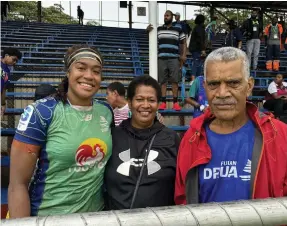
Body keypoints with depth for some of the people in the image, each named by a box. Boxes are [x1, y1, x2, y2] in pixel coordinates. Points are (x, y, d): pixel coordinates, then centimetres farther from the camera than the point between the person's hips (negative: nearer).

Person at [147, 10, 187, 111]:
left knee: (175, 81, -2)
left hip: (174, 58, -1)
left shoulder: (178, 29, 10)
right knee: (162, 81, 0)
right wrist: (148, 31, -1)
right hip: (161, 58, 1)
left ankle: (175, 102, 3)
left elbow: (183, 43, 12)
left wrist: (184, 55, -1)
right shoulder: (158, 29, 13)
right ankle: (163, 102, 4)